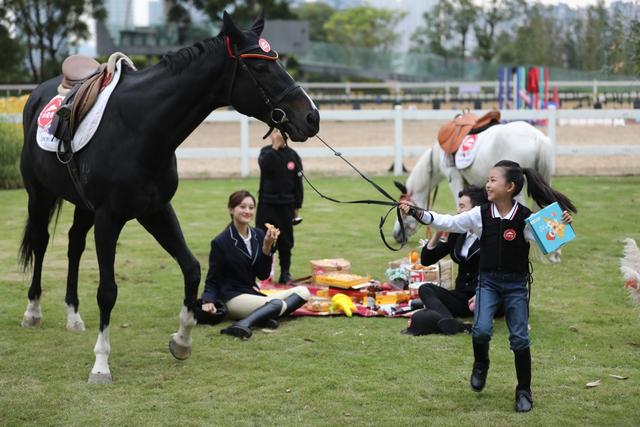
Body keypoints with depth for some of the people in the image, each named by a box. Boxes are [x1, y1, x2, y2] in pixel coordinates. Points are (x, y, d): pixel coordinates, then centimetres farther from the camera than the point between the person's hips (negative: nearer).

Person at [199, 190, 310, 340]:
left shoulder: (259, 236, 7)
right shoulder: (220, 242, -7)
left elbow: (263, 275, 4)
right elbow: (212, 280, -2)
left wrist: (267, 247, -9)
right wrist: (208, 301, -22)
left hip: (254, 294, 7)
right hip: (233, 298, -7)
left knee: (302, 292, -7)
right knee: (277, 304, -30)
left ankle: (266, 316, -28)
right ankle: (244, 324, -47)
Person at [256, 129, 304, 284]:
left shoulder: (293, 155, 3)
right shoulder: (266, 152, 1)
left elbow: (298, 182, 6)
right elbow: (264, 165, -22)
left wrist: (297, 206, 4)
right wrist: (275, 147, -21)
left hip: (286, 205, 1)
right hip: (266, 203, -1)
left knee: (285, 241, 6)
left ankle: (285, 273, 15)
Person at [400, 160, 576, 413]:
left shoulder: (525, 218, -11)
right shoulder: (480, 215, -5)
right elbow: (446, 222, -7)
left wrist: (563, 225, -30)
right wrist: (414, 212, -14)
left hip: (516, 284, -1)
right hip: (488, 281, 1)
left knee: (519, 338, 1)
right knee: (481, 330, -17)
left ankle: (524, 391, 15)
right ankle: (481, 364, 16)